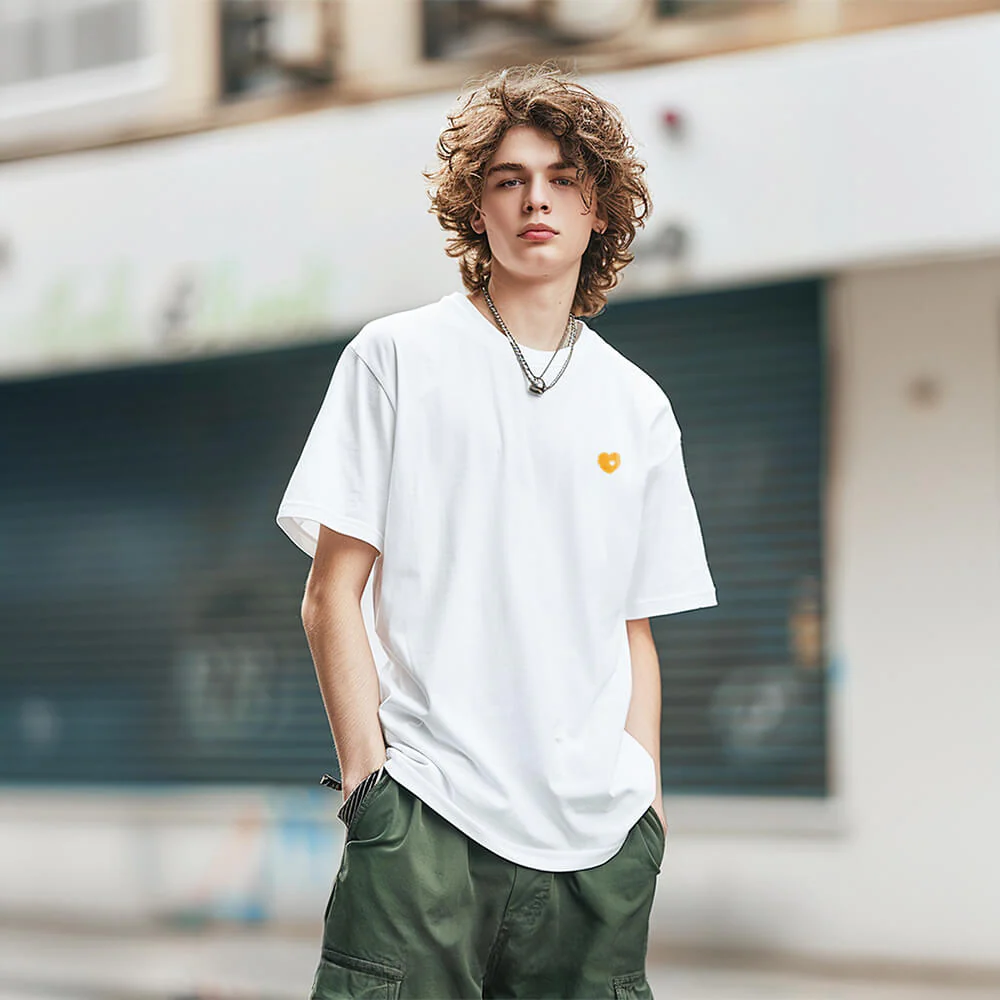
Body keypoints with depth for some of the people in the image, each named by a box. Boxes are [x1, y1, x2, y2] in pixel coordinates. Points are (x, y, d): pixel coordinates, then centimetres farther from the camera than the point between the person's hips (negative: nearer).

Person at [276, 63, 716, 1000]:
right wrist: (367, 777, -7)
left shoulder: (638, 408, 15)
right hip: (428, 815, -3)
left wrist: (647, 801, 8)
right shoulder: (397, 357, 5)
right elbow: (332, 594, 1)